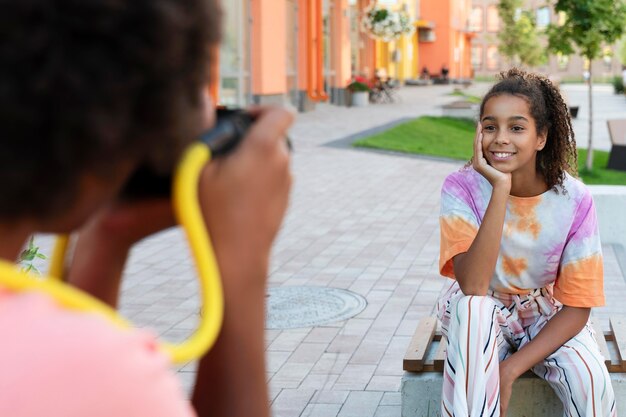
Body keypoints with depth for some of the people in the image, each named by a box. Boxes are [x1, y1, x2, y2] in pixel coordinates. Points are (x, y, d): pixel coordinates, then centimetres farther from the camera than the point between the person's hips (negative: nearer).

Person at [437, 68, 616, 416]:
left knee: (593, 381, -28)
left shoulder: (574, 199, -17)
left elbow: (577, 306, -13)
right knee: (472, 308, -35)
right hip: (481, 314, 0)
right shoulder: (462, 188, -19)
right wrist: (501, 188, -37)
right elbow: (473, 286, -33)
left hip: (547, 315, 1)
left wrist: (511, 369, -25)